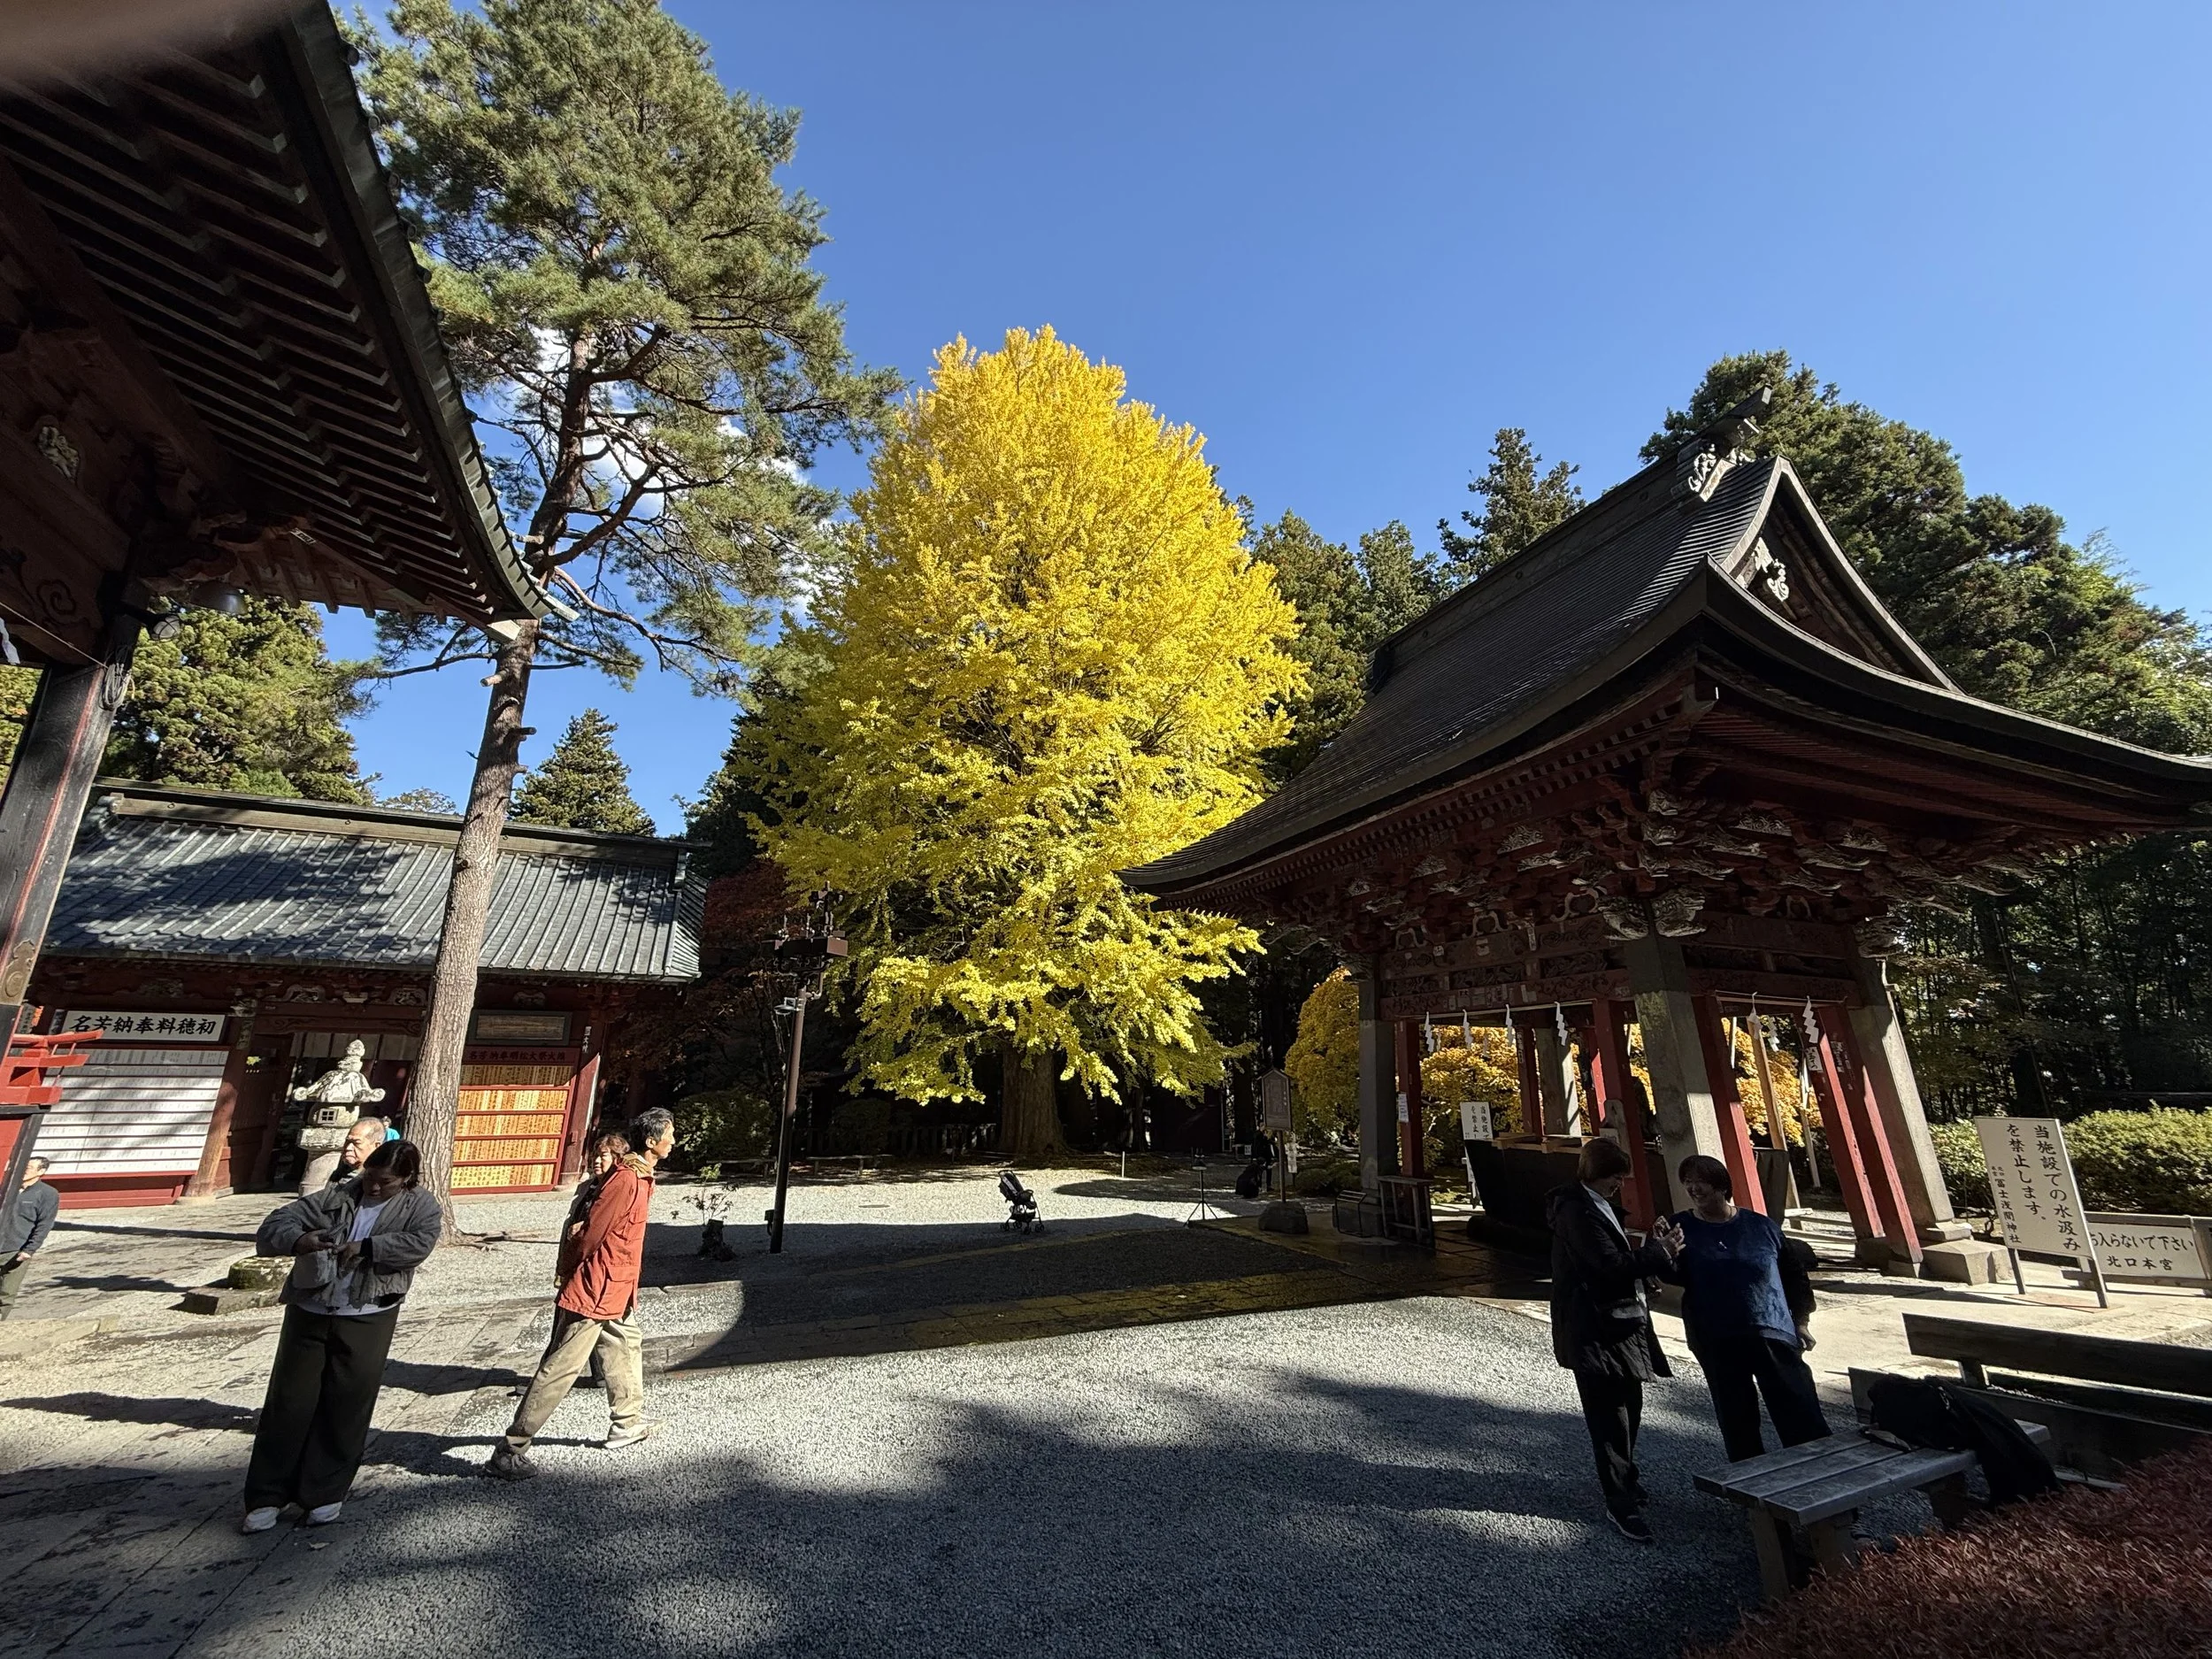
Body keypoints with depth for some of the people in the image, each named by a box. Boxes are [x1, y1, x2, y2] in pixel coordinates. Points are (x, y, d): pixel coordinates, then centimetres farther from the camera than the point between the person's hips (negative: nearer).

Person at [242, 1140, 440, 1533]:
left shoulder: (419, 1205, -2)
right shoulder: (337, 1197, 3)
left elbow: (421, 1243, -18)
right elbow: (276, 1224, -1)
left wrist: (365, 1246, -24)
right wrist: (298, 1239, -22)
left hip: (367, 1320, -2)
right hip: (309, 1313, 2)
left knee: (346, 1407, 6)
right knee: (289, 1401, 6)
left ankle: (326, 1494, 23)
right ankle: (267, 1497, 23)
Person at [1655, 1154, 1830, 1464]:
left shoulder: (1762, 1226, 1)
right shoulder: (1681, 1228, -2)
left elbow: (1794, 1272, 13)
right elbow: (1675, 1277, -11)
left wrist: (1801, 1321, 9)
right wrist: (1669, 1256, -32)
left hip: (1774, 1336, 0)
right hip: (1717, 1344, 0)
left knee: (1804, 1421, 2)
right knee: (1738, 1425, 9)